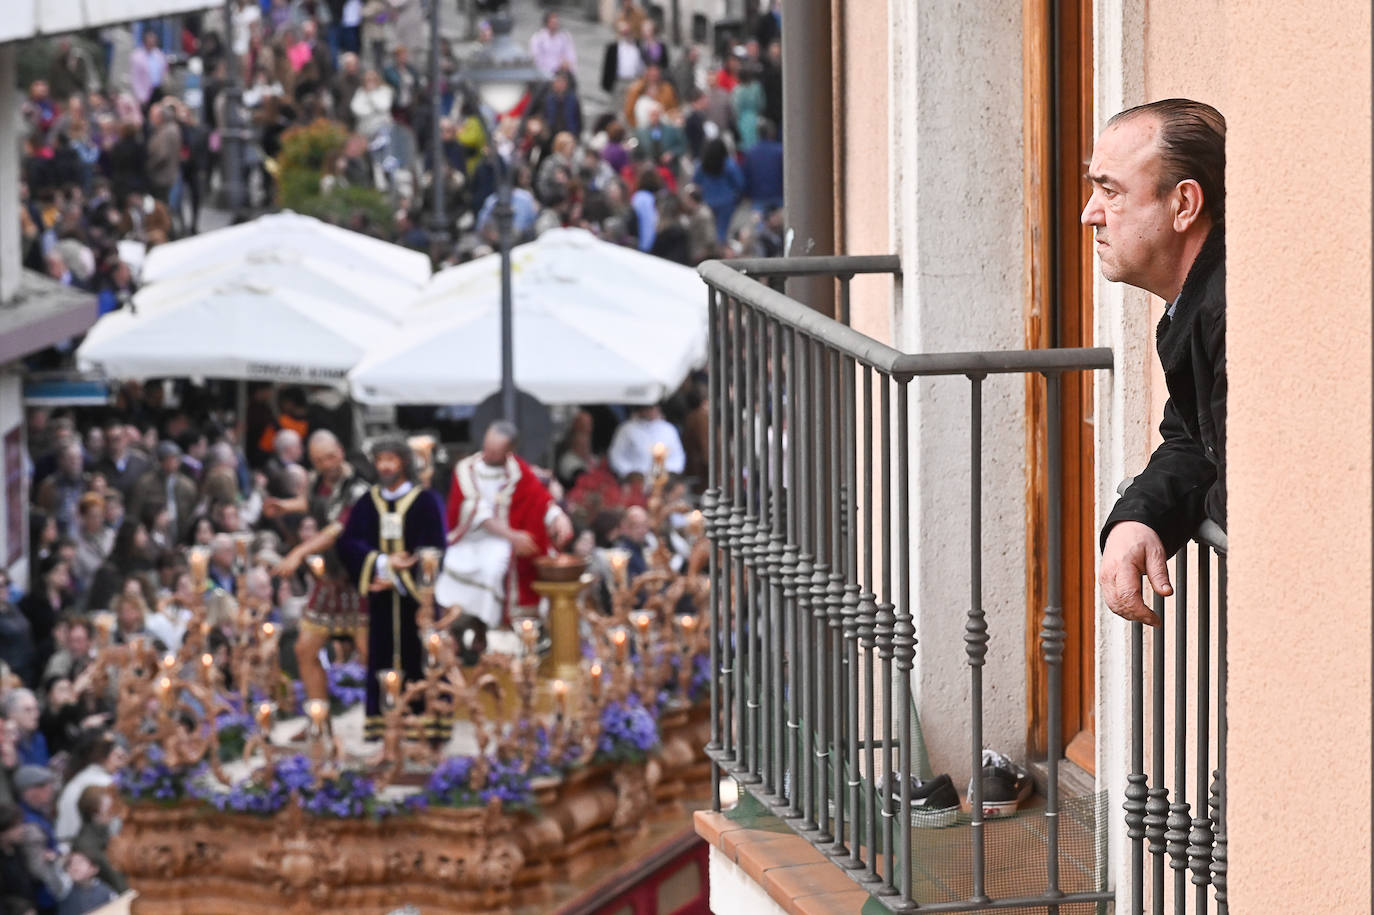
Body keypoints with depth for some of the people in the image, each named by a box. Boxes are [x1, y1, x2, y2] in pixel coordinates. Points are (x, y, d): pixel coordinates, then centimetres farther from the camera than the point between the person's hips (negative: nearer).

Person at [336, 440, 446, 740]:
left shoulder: (425, 502, -1)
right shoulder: (367, 503, 9)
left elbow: (432, 550, -7)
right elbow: (348, 543, -1)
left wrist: (399, 578, -12)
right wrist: (383, 563, -15)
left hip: (415, 594, -3)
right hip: (381, 597, 3)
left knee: (416, 655, -4)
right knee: (381, 654, 0)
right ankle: (379, 718, 2)